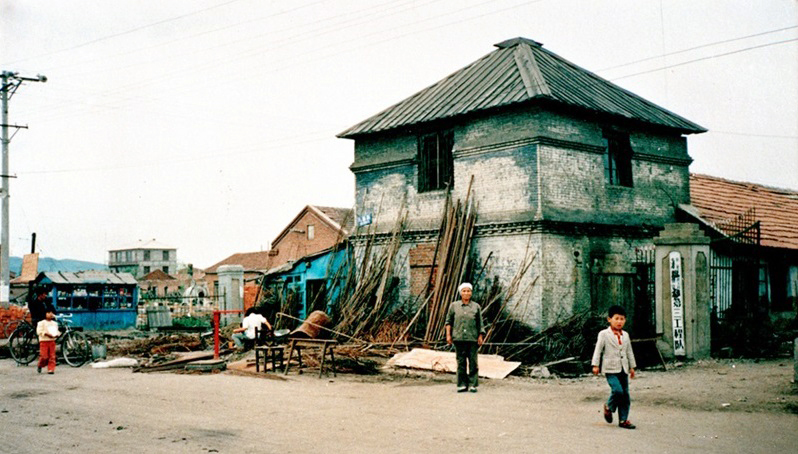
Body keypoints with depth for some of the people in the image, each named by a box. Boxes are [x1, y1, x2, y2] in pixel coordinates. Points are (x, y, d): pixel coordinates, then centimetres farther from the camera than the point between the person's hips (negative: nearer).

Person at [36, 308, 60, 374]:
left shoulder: (55, 323, 15)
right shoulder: (41, 323, -2)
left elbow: (57, 331, 20)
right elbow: (39, 331, -11)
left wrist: (57, 335, -3)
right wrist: (46, 334, -23)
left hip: (52, 341, 5)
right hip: (44, 341, -5)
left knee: (52, 356, -1)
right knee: (44, 356, -8)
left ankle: (51, 369, 3)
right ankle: (40, 366, 18)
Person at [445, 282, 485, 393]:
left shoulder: (476, 307, 8)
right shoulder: (454, 306, 8)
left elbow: (480, 323, 11)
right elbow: (448, 321, 11)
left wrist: (481, 336, 5)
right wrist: (448, 335, 3)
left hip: (472, 338, 0)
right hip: (458, 338, 0)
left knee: (473, 362, 0)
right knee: (461, 361, 2)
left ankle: (473, 384, 7)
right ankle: (462, 385, 9)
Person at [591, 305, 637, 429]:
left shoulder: (625, 335, 13)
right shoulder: (604, 334, -3)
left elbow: (629, 352, 20)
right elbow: (598, 350, -4)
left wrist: (632, 367, 20)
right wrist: (595, 365, -11)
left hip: (623, 369, 6)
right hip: (611, 369, -6)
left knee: (625, 394, 4)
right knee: (617, 390, -21)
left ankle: (623, 420, 12)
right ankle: (609, 407, 8)